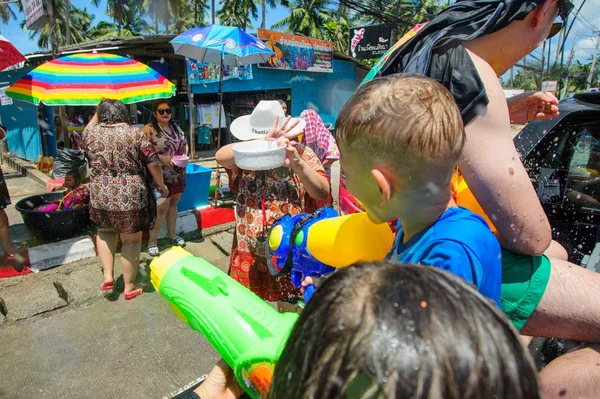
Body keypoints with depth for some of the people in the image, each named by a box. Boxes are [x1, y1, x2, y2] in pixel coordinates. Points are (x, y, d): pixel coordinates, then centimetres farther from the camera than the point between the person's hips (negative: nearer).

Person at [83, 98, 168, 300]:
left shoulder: (91, 132, 2)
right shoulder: (135, 133, -6)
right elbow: (153, 164, -7)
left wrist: (98, 112, 36)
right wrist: (161, 185, 7)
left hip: (100, 197, 3)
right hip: (131, 198, -3)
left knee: (105, 231, 29)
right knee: (131, 240, 11)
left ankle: (108, 275, 20)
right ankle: (130, 287, 23)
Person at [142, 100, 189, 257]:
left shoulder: (176, 127, 10)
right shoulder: (149, 129, -11)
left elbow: (185, 144, 19)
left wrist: (185, 155, -2)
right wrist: (161, 158, -24)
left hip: (178, 175, 7)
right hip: (161, 177, -6)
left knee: (173, 204, 17)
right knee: (161, 208, -4)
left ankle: (172, 234, 33)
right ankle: (152, 241, 11)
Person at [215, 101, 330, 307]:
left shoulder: (301, 154, -6)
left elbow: (323, 193, -16)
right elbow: (220, 156, -23)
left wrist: (298, 164, -34)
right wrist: (262, 142, -36)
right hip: (248, 255, 1)